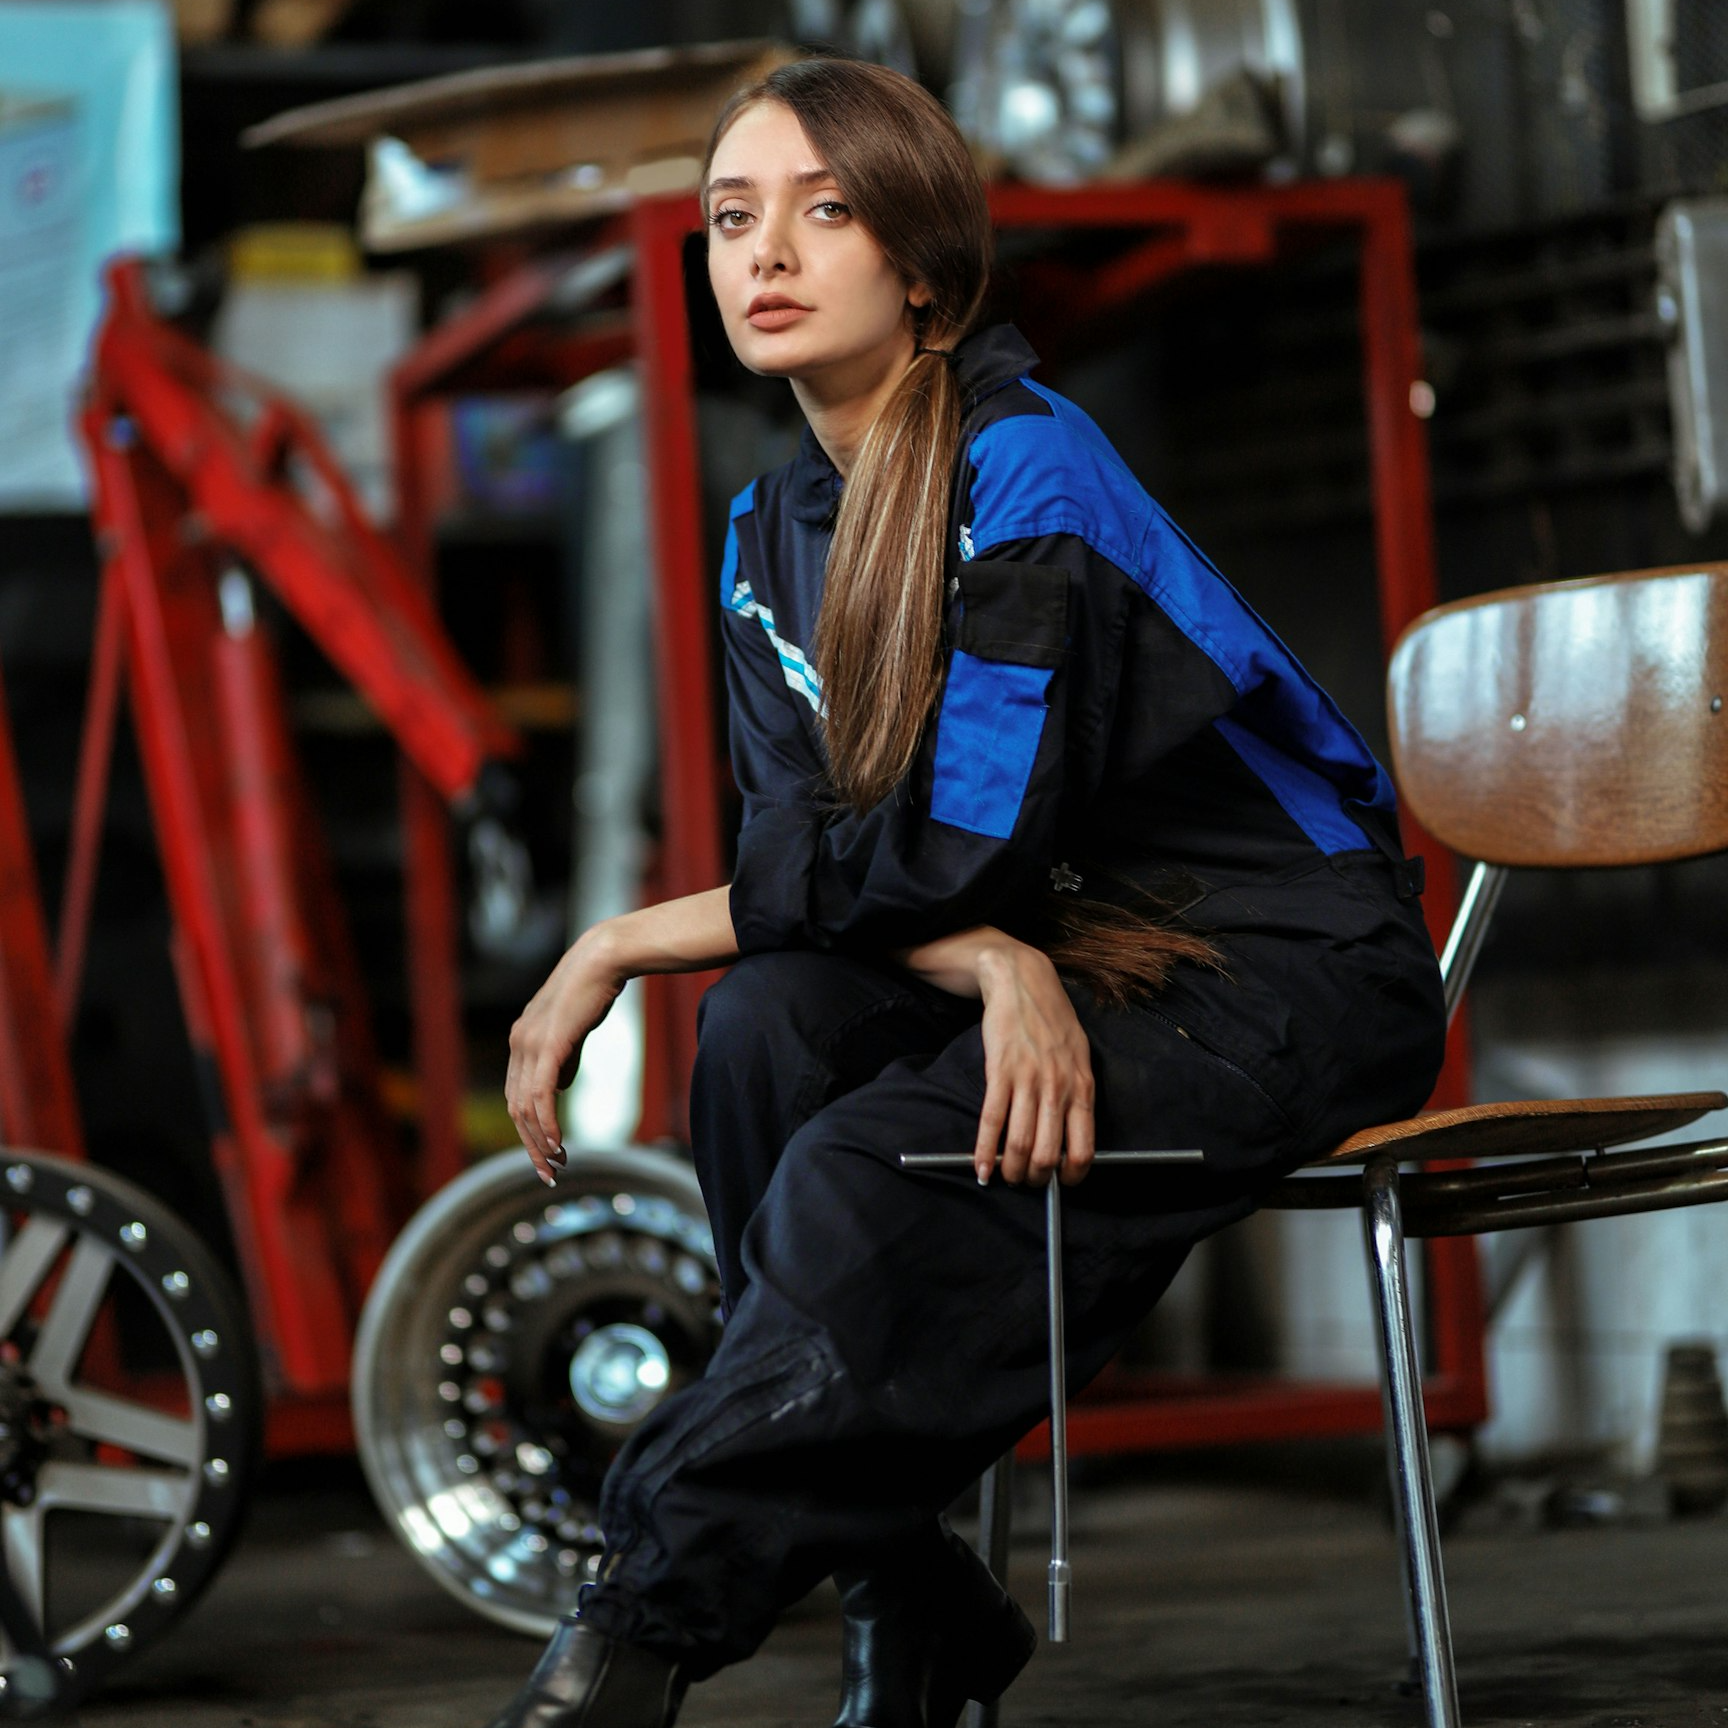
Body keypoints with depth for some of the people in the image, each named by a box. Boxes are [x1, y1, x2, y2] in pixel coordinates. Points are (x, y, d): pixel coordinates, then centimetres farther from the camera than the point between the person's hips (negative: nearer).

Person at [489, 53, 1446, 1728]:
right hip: (1064, 959, 7)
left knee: (867, 1188, -29)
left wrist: (623, 943, -14)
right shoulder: (772, 533, 7)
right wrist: (1000, 969, -27)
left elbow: (958, 851, -22)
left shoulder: (1024, 470, -18)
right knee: (769, 1025, -23)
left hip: (1292, 975, -7)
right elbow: (813, 839, -4)